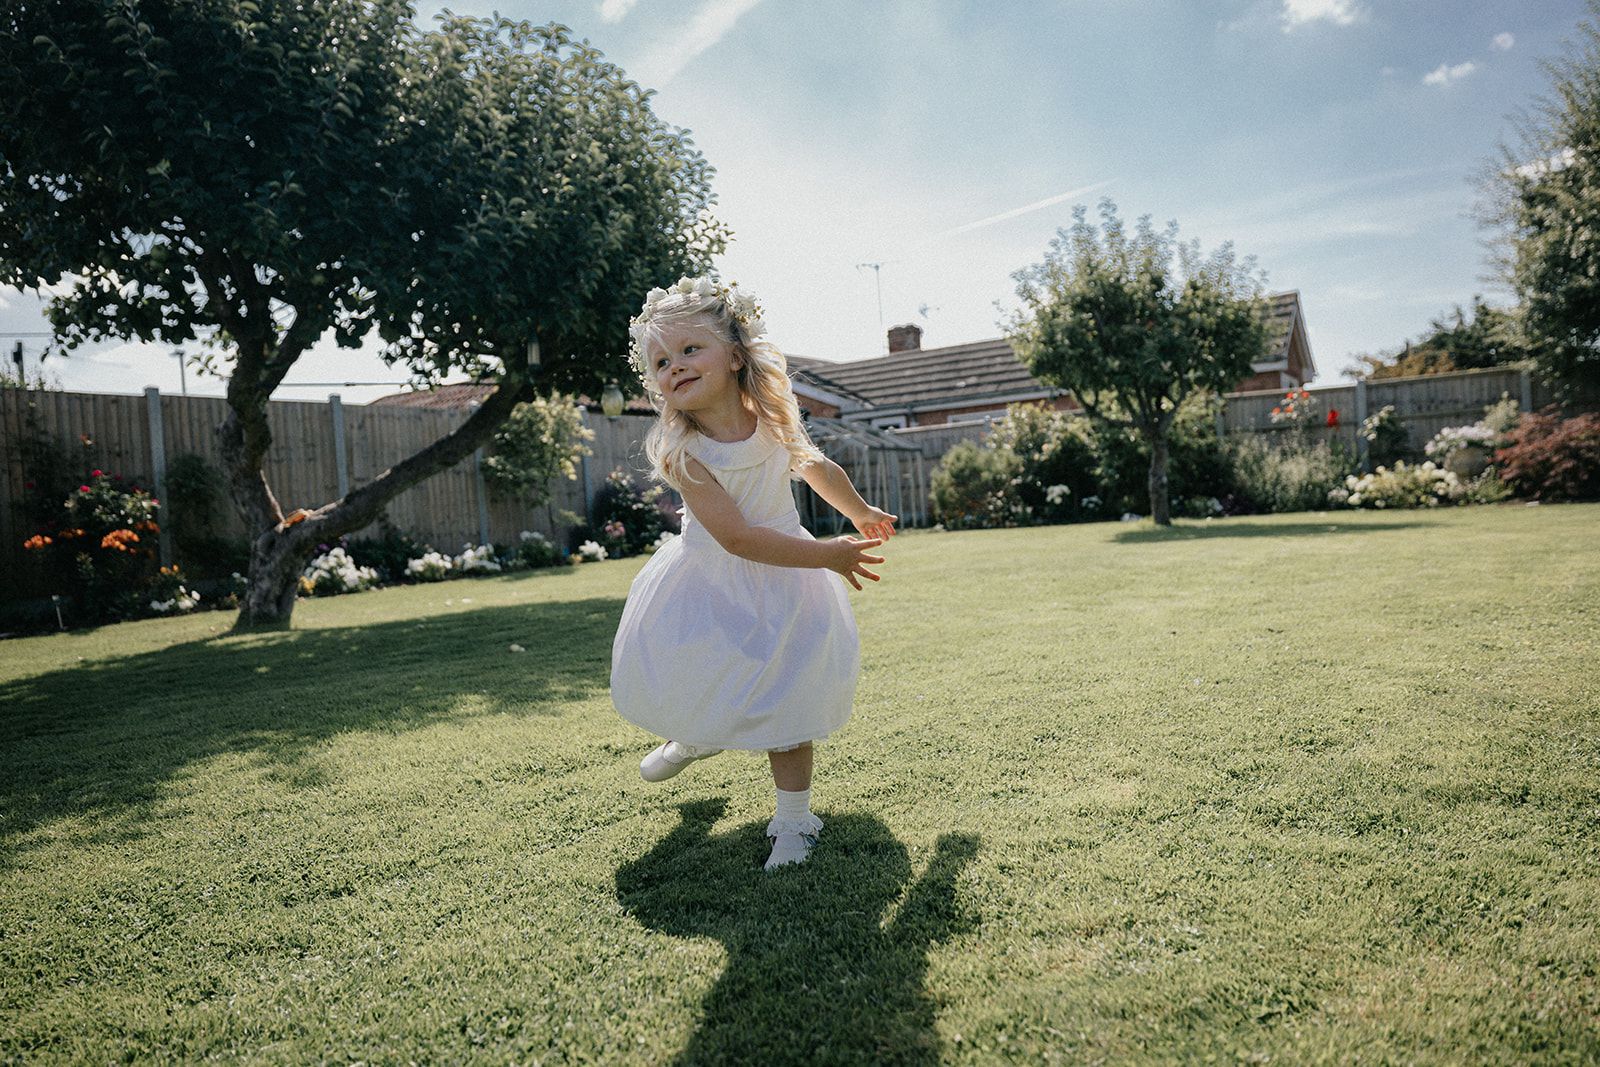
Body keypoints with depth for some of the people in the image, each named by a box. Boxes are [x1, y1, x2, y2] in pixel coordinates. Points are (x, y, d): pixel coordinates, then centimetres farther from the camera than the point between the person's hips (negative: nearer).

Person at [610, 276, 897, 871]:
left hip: (780, 586, 1)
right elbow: (737, 538, -29)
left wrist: (860, 512, 25)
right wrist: (828, 554, -26)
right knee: (668, 668, 11)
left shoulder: (772, 417, -12)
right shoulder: (678, 449, -24)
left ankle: (793, 821, 18)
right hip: (708, 582, -1)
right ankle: (694, 738, 48)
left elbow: (818, 468, 10)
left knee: (787, 704, 0)